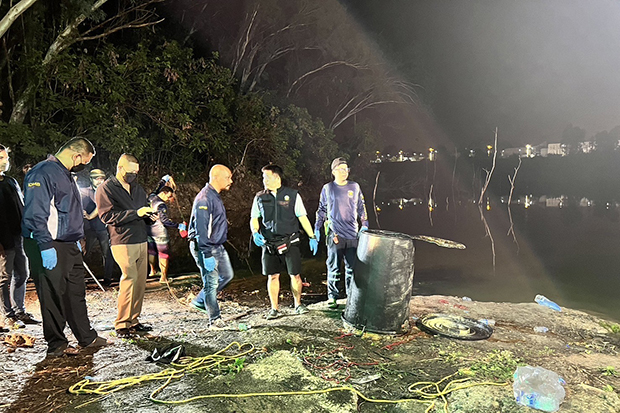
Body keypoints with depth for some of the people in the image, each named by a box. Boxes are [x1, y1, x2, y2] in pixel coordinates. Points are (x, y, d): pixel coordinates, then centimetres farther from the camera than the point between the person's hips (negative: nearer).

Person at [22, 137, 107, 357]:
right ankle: (56, 345, 13)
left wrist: (76, 240, 25)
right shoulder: (43, 173, -14)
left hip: (69, 246, 10)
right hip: (49, 248, -10)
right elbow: (36, 214, -21)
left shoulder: (65, 175, 18)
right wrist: (45, 246, -24)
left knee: (76, 293, 15)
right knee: (53, 296, 0)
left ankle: (87, 337, 25)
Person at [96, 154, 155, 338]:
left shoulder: (138, 189, 20)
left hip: (141, 241, 7)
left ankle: (133, 320, 16)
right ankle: (121, 324, -3)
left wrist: (150, 216, 3)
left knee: (141, 281, 5)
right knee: (130, 278, -13)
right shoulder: (106, 189, -2)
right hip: (122, 242, -7)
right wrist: (136, 213, -19)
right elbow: (107, 216, -14)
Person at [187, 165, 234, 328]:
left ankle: (200, 301, 28)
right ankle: (215, 319, 13)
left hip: (218, 246, 10)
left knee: (227, 275, 17)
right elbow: (201, 229, -25)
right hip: (205, 247, -10)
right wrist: (207, 255, -26)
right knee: (211, 282, -1)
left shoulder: (215, 196, 11)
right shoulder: (204, 199, -21)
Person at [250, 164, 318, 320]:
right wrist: (255, 232, -8)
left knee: (295, 274, 4)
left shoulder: (292, 195, 0)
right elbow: (254, 218, 12)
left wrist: (312, 237, 0)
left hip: (290, 242, -1)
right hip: (269, 243, 2)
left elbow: (302, 217, 3)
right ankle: (274, 308, 18)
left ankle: (298, 304, 24)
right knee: (272, 276, 5)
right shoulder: (260, 197, 6)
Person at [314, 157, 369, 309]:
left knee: (352, 267, 6)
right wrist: (317, 228, 8)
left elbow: (361, 207, 17)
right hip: (334, 234, -2)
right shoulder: (327, 188, 6)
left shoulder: (355, 187, 10)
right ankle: (332, 297, 12)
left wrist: (365, 225, 9)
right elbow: (321, 210, 12)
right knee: (333, 267, 2)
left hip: (352, 234, 2)